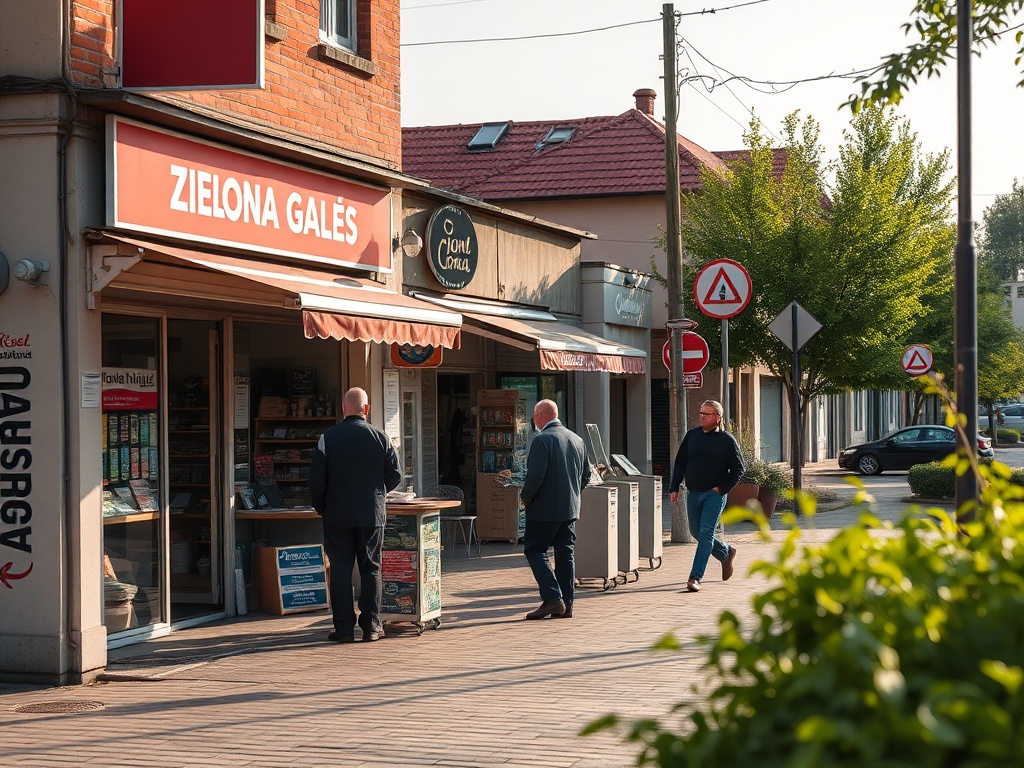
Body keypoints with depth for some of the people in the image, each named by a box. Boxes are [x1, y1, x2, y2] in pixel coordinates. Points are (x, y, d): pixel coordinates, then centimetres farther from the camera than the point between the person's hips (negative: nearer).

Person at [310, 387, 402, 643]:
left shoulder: (327, 438, -5)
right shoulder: (380, 437, -2)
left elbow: (316, 478, -7)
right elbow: (395, 475, 1)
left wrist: (321, 507, 8)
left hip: (337, 516, -1)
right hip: (372, 515, 1)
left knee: (340, 571, 4)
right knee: (371, 569, 8)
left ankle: (344, 628, 3)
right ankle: (371, 626, 8)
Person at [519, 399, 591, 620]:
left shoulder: (542, 440, -14)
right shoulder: (577, 440, 10)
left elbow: (535, 475, -21)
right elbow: (586, 475, 14)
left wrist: (525, 497, -6)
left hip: (545, 508, -7)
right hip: (571, 508, 7)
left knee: (534, 550, 0)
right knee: (565, 554, 10)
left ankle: (552, 599, -11)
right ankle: (566, 604, 10)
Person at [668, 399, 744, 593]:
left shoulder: (727, 440, -4)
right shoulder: (691, 435, 8)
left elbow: (738, 469, -1)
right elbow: (680, 462, 12)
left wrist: (721, 488, -10)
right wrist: (674, 488, 4)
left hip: (714, 495, -5)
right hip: (693, 493, 6)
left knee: (706, 533, -12)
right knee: (697, 532, 12)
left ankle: (695, 577, -12)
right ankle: (727, 553, 37)